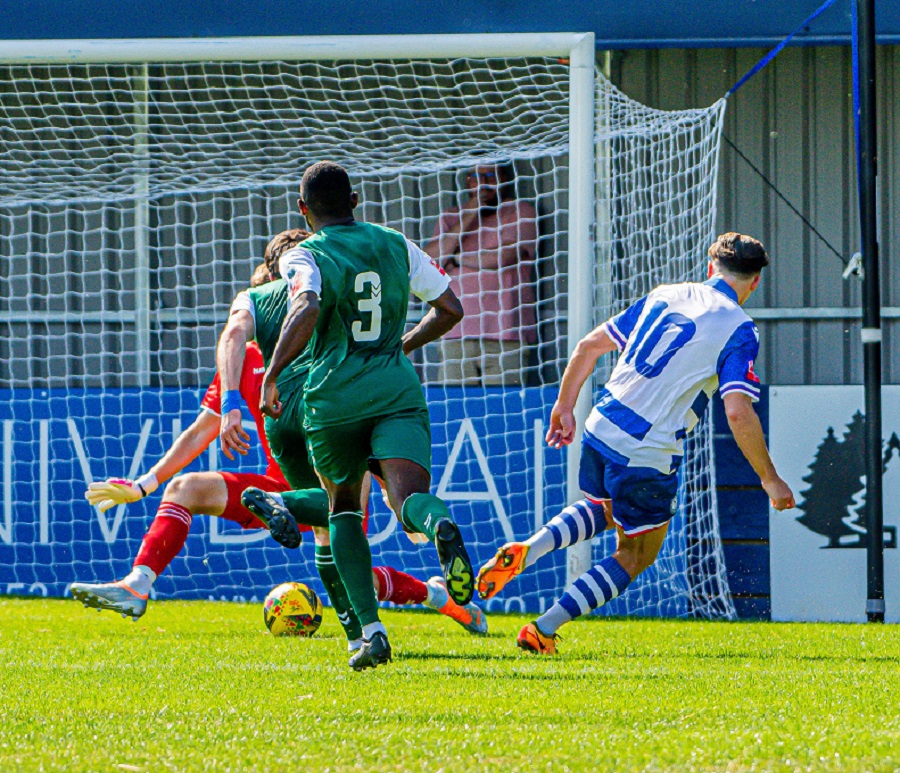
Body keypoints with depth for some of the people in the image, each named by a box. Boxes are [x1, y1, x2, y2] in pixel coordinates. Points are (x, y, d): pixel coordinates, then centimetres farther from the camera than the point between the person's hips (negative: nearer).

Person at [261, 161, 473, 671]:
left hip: (334, 398, -1)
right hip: (398, 392, 1)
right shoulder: (396, 245, 13)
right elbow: (450, 309, 17)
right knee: (410, 497, -14)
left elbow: (306, 310, -22)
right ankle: (440, 526, -54)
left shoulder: (304, 257, -1)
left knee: (344, 508, 19)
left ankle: (371, 629, 6)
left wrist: (272, 375, -17)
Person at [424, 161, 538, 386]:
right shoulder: (450, 218, 21)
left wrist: (456, 258, 4)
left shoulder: (519, 212, 8)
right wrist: (468, 217, 0)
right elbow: (429, 259, 4)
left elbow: (505, 256, -8)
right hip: (456, 337, 3)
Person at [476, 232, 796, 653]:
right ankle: (544, 629, 4)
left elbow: (590, 344, 13)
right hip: (649, 454, -6)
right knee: (636, 554, 15)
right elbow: (738, 412, -16)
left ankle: (525, 550, 8)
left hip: (601, 430, 6)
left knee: (605, 511, 34)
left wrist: (564, 407, 24)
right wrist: (769, 479, -8)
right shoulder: (739, 329, -7)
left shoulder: (665, 295, 11)